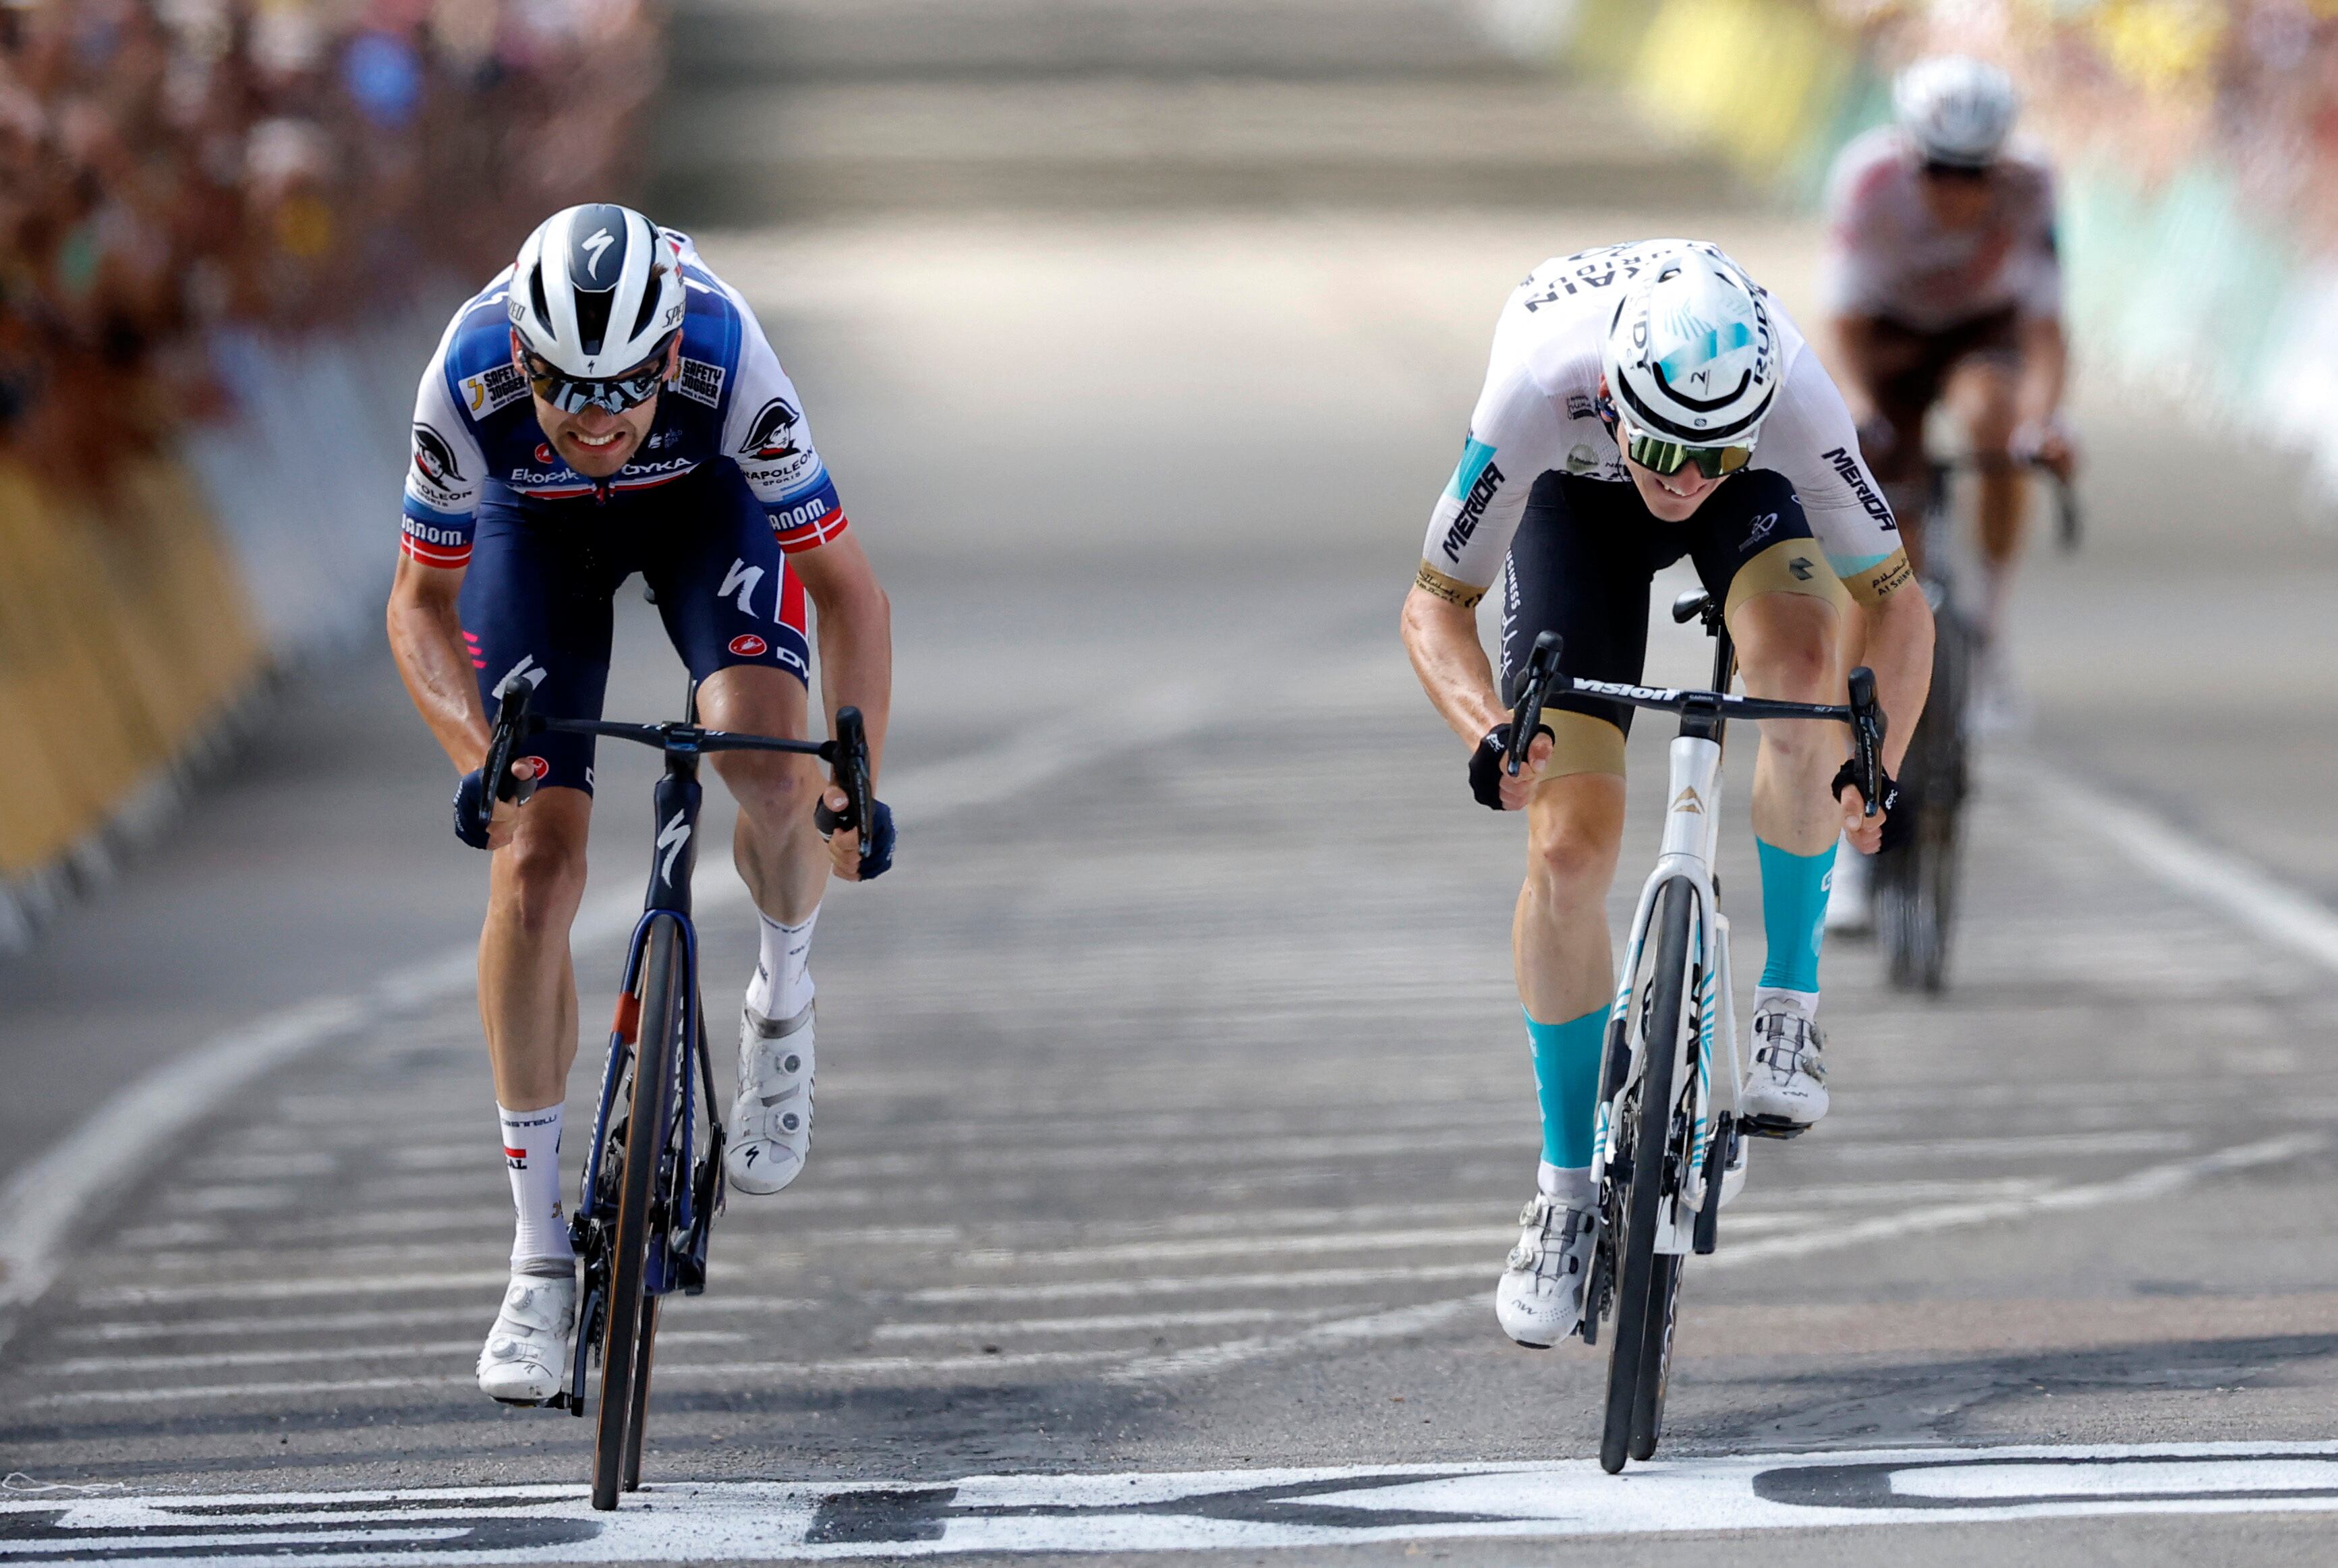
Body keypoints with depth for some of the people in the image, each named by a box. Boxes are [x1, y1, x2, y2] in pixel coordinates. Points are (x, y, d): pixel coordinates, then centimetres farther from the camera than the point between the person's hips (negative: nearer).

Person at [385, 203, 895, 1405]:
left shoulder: (727, 361, -39)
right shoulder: (469, 382, -37)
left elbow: (846, 590, -29)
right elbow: (421, 607, -21)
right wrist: (476, 756, -37)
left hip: (704, 498, -1)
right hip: (535, 528, 1)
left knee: (767, 759, -29)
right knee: (533, 868, -11)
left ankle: (783, 999, 5)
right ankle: (539, 1262, -2)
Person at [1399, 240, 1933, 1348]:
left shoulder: (1795, 397, -39)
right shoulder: (1536, 388, -40)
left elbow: (1896, 601, -25)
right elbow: (1436, 603, -26)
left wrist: (1876, 767, -38)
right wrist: (1488, 733, -44)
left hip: (1755, 498, 0)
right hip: (1577, 503, 0)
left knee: (1800, 660, -34)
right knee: (1569, 845, -11)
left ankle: (1789, 1001, -15)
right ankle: (1567, 1182, 5)